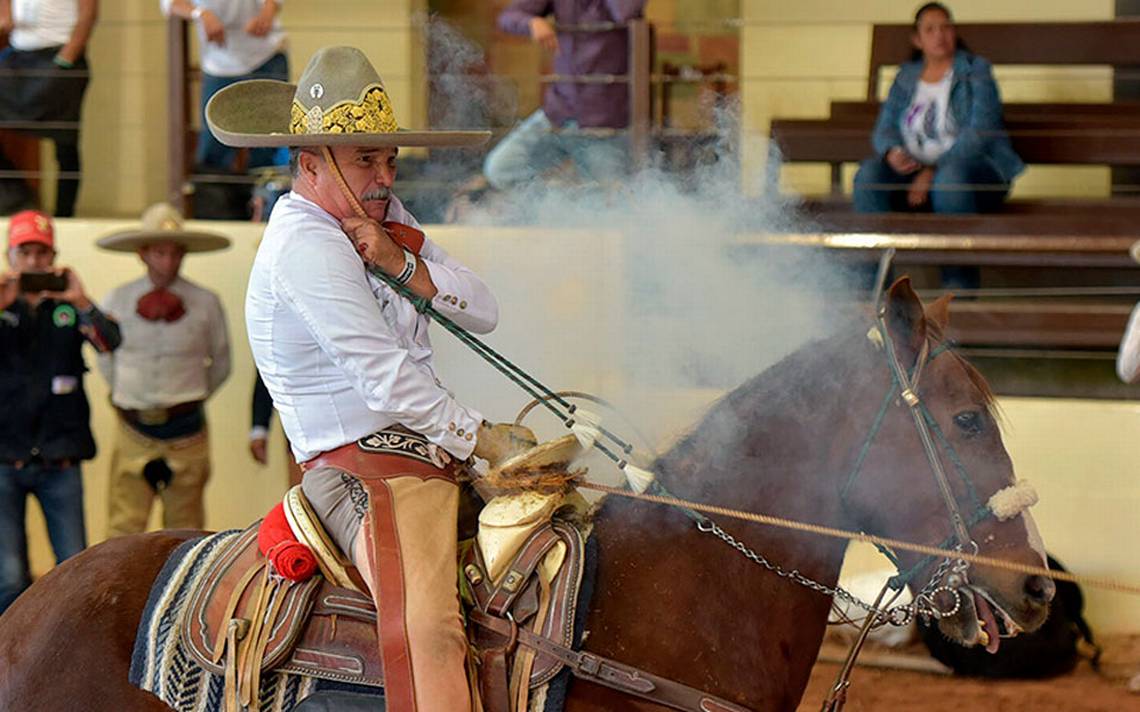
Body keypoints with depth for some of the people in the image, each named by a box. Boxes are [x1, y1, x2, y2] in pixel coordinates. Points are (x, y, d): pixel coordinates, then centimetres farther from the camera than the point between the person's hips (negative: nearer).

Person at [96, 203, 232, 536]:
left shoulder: (205, 303, 0)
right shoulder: (117, 301, 1)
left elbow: (221, 364, 13)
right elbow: (106, 359, 16)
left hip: (185, 431, 0)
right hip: (133, 431, 0)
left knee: (185, 528, 6)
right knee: (124, 526, -5)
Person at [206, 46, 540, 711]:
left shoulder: (383, 218, 17)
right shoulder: (306, 245, -12)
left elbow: (484, 312, 8)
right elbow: (383, 375, -17)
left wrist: (402, 265, -9)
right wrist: (481, 437, -12)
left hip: (430, 457, 10)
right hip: (364, 469, -10)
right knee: (429, 629, -31)